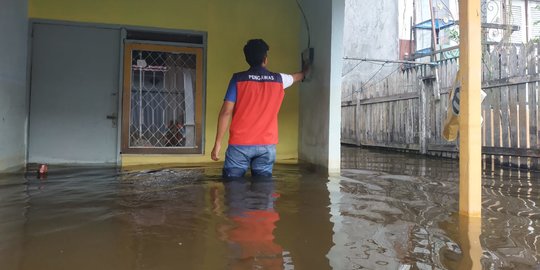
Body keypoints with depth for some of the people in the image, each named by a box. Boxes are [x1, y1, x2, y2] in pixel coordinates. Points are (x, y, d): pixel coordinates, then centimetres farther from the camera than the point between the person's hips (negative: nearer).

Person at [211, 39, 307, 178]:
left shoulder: (238, 78, -3)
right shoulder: (278, 79, 6)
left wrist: (218, 143, -4)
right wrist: (306, 68, 54)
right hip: (267, 145, 2)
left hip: (240, 144, -2)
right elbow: (299, 76, 30)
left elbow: (226, 112, -9)